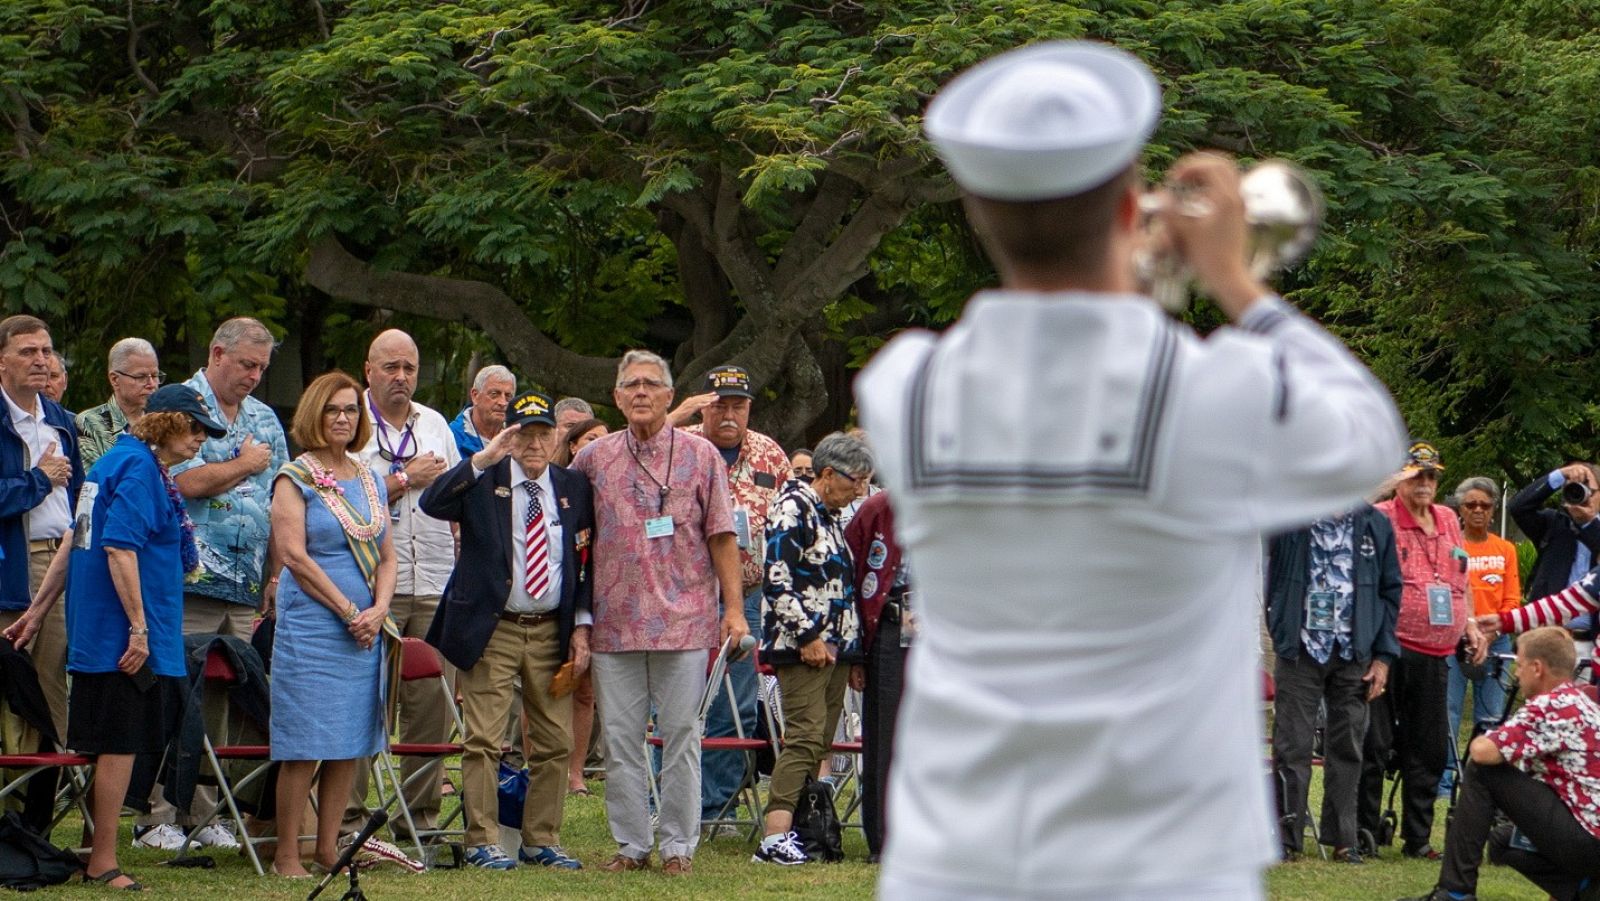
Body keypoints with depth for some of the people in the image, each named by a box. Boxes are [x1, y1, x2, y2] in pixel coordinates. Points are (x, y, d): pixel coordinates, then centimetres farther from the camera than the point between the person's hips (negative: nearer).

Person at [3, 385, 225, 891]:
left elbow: (77, 540, 19)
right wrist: (139, 628, -22)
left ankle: (100, 856, 16)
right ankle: (102, 863, -1)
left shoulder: (118, 461, 16)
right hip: (121, 631, -10)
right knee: (121, 744, -5)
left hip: (101, 634, 10)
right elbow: (119, 548, -22)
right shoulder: (137, 467, -14)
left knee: (117, 744, 13)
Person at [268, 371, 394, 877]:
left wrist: (378, 610, -4)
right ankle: (287, 854, -2)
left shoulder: (369, 481, 16)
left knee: (351, 743, 5)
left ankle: (328, 848, 12)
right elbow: (294, 555, -10)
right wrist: (349, 611, -12)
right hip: (311, 624, -6)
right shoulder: (295, 479, -2)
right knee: (305, 745, -7)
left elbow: (386, 555, 15)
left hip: (365, 630, 6)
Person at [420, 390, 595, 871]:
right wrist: (482, 459, -27)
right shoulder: (483, 480, -1)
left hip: (552, 631, 4)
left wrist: (582, 626, 3)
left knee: (555, 742, 6)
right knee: (483, 741, -5)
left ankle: (542, 840, 15)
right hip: (491, 631, -4)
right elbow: (432, 503, -20)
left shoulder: (573, 488, 9)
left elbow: (588, 562, 12)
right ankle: (482, 843, 2)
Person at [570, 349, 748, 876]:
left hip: (684, 619, -2)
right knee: (620, 740, 4)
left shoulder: (700, 457, 4)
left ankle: (678, 846, 7)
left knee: (681, 737, 1)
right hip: (615, 623, 2)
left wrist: (733, 607, -3)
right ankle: (631, 845, 12)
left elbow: (721, 536, 3)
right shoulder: (594, 458, 9)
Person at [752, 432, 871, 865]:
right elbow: (779, 580, -17)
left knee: (820, 743, 6)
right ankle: (775, 836, -24)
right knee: (805, 737, -18)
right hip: (801, 648, -10)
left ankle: (801, 827, 6)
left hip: (835, 647, 10)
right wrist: (807, 637, -18)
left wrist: (852, 647, 22)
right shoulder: (793, 509, -9)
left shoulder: (831, 517, 21)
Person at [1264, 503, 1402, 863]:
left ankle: (1342, 839, 11)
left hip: (1354, 653, 2)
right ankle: (1285, 838, 3)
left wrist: (1383, 656, 3)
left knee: (1347, 749, 5)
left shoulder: (1375, 525, 6)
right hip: (1301, 649, -2)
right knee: (1292, 747, -1)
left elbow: (1390, 591, 7)